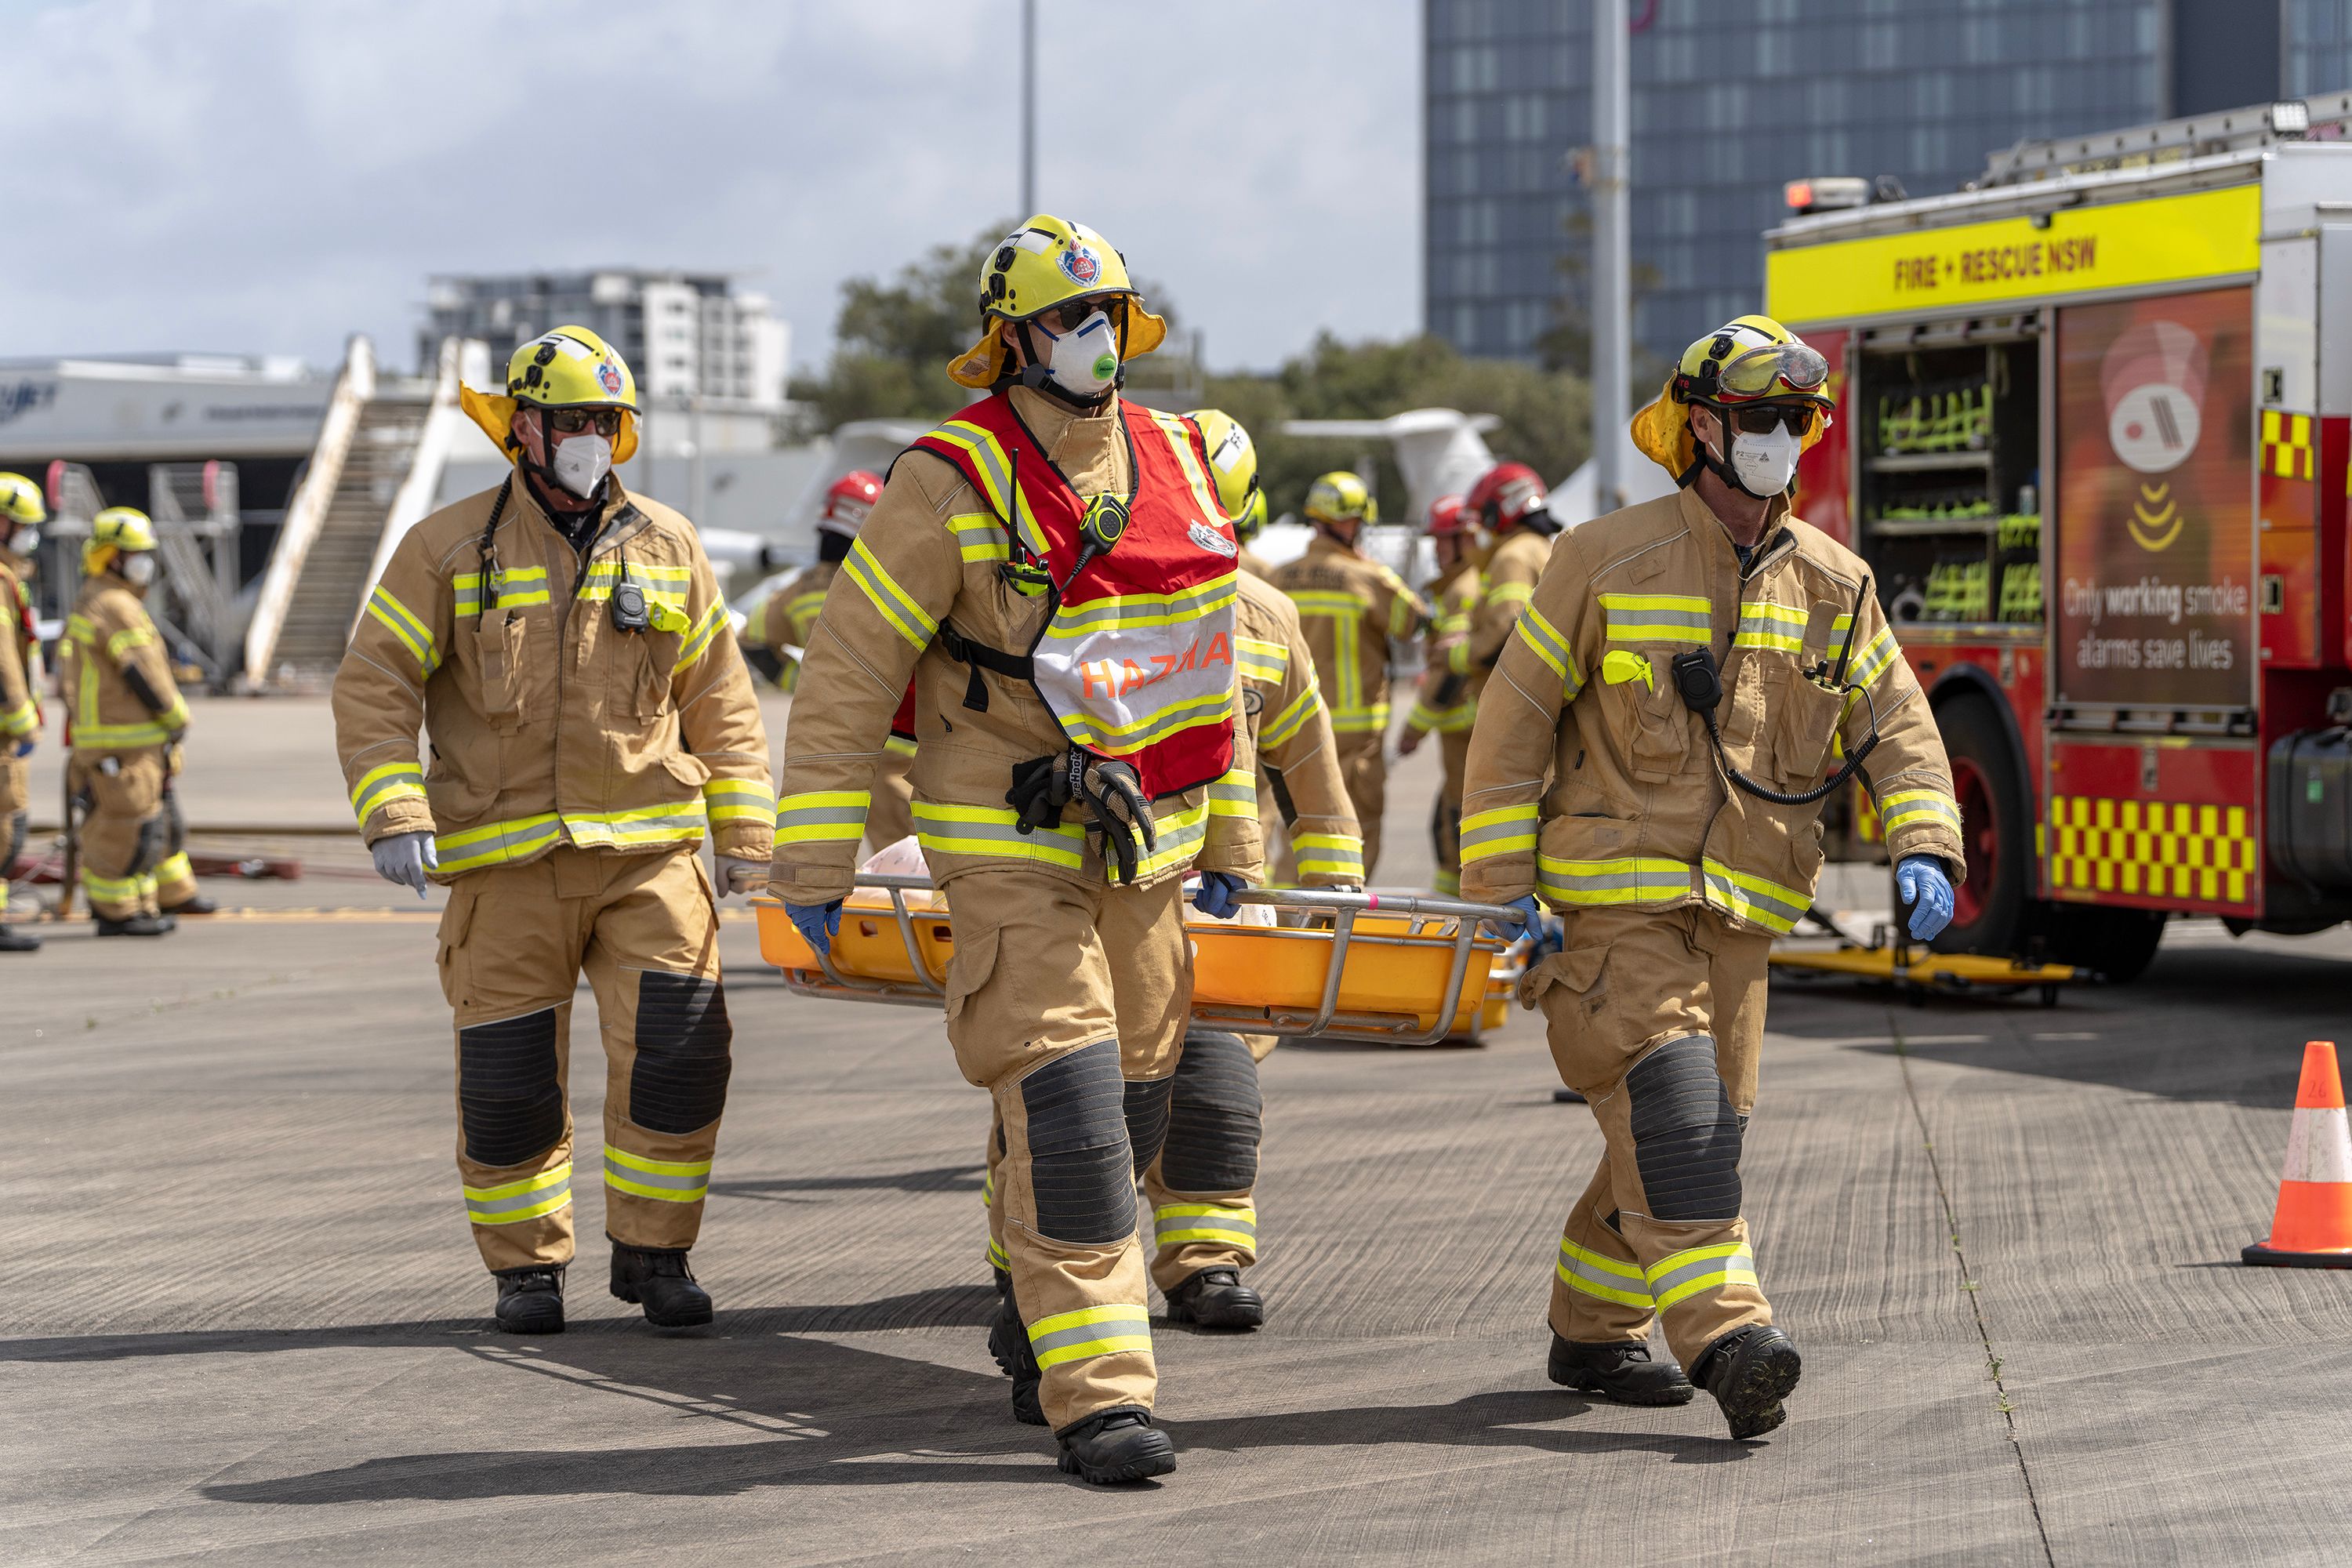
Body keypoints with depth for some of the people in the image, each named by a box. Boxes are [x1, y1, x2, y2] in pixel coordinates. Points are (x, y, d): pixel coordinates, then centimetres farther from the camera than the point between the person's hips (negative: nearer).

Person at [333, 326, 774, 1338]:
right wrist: (393, 814, -13)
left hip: (650, 848, 2)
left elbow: (719, 702, 16)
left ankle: (653, 1253, 8)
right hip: (505, 861, -1)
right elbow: (374, 687, 0)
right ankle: (527, 1265, 18)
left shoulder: (667, 548, 10)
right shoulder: (449, 549, 3)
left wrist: (744, 833, 12)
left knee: (679, 1048, -8)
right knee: (507, 1075, 0)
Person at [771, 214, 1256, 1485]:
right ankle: (1095, 1394, -12)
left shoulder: (1173, 462, 8)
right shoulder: (952, 484, -11)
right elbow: (849, 669, -10)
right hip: (1009, 852, -6)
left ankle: (1033, 1321, 35)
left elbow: (1209, 662, 18)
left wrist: (1229, 833, 19)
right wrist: (812, 858, -12)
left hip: (1140, 848, 6)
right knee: (1063, 1106, -14)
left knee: (1130, 1103, 13)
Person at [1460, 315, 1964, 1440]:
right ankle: (1725, 1335, -29)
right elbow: (1512, 722, -2)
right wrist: (1501, 890, -6)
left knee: (1700, 1125, 9)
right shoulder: (1608, 560, -5)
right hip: (1609, 898, -5)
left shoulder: (1831, 584, 8)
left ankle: (1593, 1329, 26)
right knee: (1667, 1103, -20)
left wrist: (1924, 848, -9)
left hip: (1738, 912, 6)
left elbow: (1896, 725, 10)